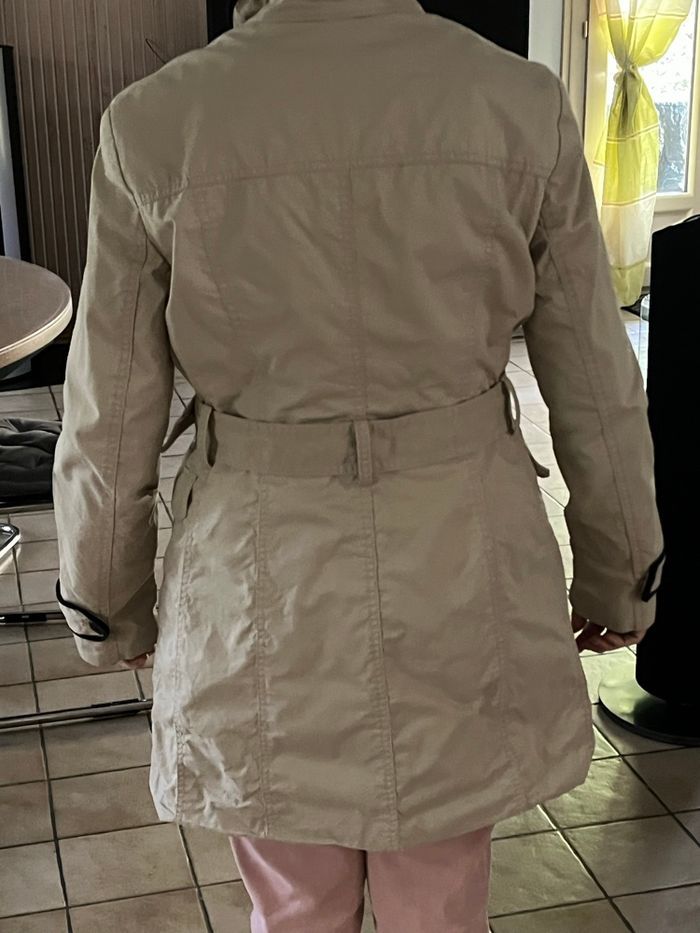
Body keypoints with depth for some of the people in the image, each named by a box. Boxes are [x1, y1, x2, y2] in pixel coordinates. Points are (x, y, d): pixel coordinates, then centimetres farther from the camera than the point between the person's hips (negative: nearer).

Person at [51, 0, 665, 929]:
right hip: (464, 571, 1)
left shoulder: (156, 123, -11)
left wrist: (105, 606, 12)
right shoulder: (523, 105, -9)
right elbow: (598, 391, -1)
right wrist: (619, 574, 14)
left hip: (266, 584, 0)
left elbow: (110, 423, -4)